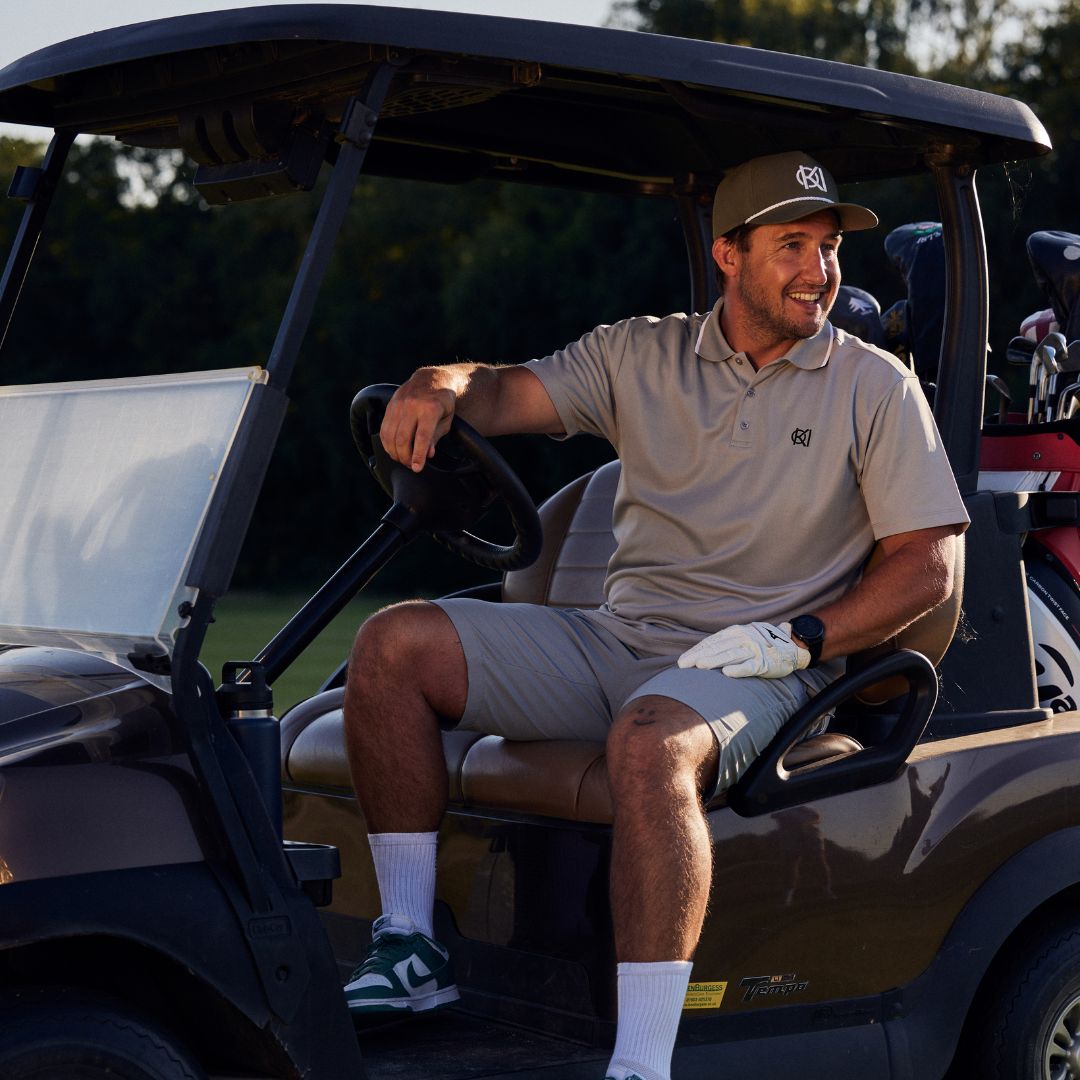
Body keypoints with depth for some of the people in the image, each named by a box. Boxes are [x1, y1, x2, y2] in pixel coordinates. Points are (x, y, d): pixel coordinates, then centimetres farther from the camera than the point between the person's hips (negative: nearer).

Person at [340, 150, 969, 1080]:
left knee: (651, 745, -39)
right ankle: (410, 949, -8)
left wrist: (797, 640, -14)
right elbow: (512, 394, 4)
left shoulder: (875, 386, 3)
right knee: (395, 644, -13)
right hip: (614, 644, 5)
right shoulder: (642, 355, 11)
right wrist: (445, 384, -21)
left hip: (752, 671, -4)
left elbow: (929, 562, -1)